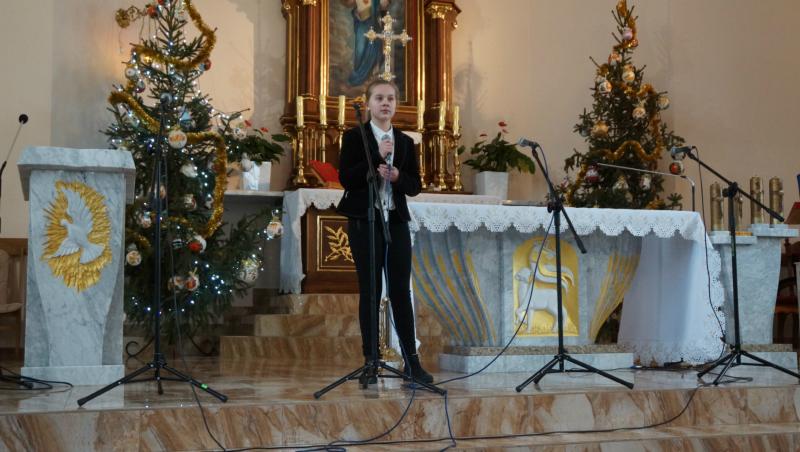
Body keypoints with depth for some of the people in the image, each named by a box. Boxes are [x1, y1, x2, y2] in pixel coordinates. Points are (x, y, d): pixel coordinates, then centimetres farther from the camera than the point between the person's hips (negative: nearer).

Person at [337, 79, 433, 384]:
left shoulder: (405, 142, 12)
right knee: (370, 291, 1)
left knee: (401, 290, 1)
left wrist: (397, 176, -11)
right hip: (365, 221, -3)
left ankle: (412, 361, 4)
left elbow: (415, 186, 10)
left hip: (397, 222, 3)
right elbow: (346, 179, -9)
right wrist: (376, 156, -16)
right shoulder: (354, 137, 1)